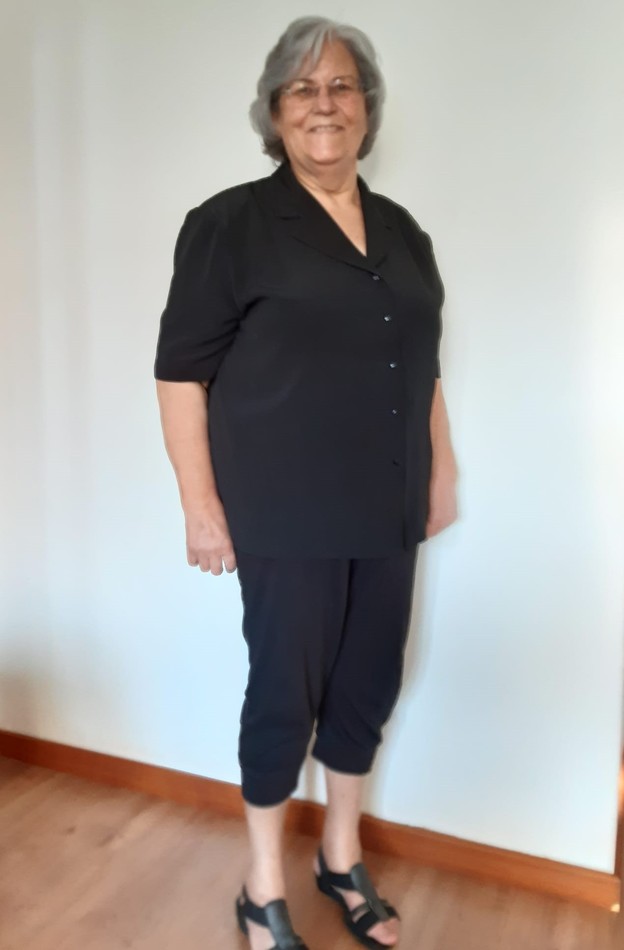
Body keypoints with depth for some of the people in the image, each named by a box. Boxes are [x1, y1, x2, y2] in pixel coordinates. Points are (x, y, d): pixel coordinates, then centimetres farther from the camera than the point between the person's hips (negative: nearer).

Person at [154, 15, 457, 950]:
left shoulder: (402, 231, 12)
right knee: (286, 690, 4)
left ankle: (341, 861, 38)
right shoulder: (231, 223, -5)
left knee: (369, 683, 15)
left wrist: (443, 469, 15)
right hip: (287, 517, -6)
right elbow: (181, 372, -8)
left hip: (388, 512, 6)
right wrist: (202, 505, -13)